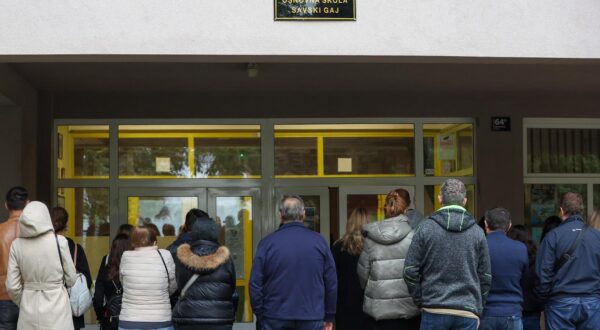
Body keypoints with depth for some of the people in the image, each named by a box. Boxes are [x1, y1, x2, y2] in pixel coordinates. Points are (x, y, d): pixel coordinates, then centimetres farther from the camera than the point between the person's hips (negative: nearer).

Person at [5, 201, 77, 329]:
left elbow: (12, 286, -1)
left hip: (29, 309, 2)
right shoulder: (59, 241, -10)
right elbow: (71, 279, -2)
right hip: (56, 305, -2)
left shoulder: (17, 245, -4)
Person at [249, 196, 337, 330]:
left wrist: (260, 314, 8)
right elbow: (331, 282, 2)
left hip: (275, 319, 0)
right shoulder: (319, 241, 0)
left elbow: (255, 283, -3)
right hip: (312, 319, 1)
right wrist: (329, 316, 11)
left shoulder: (267, 243, -3)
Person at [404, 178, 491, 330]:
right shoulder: (477, 232, 4)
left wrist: (420, 301, 9)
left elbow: (410, 271, -2)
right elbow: (485, 276, 6)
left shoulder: (426, 228, -1)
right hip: (468, 313, 1)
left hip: (434, 310, -1)